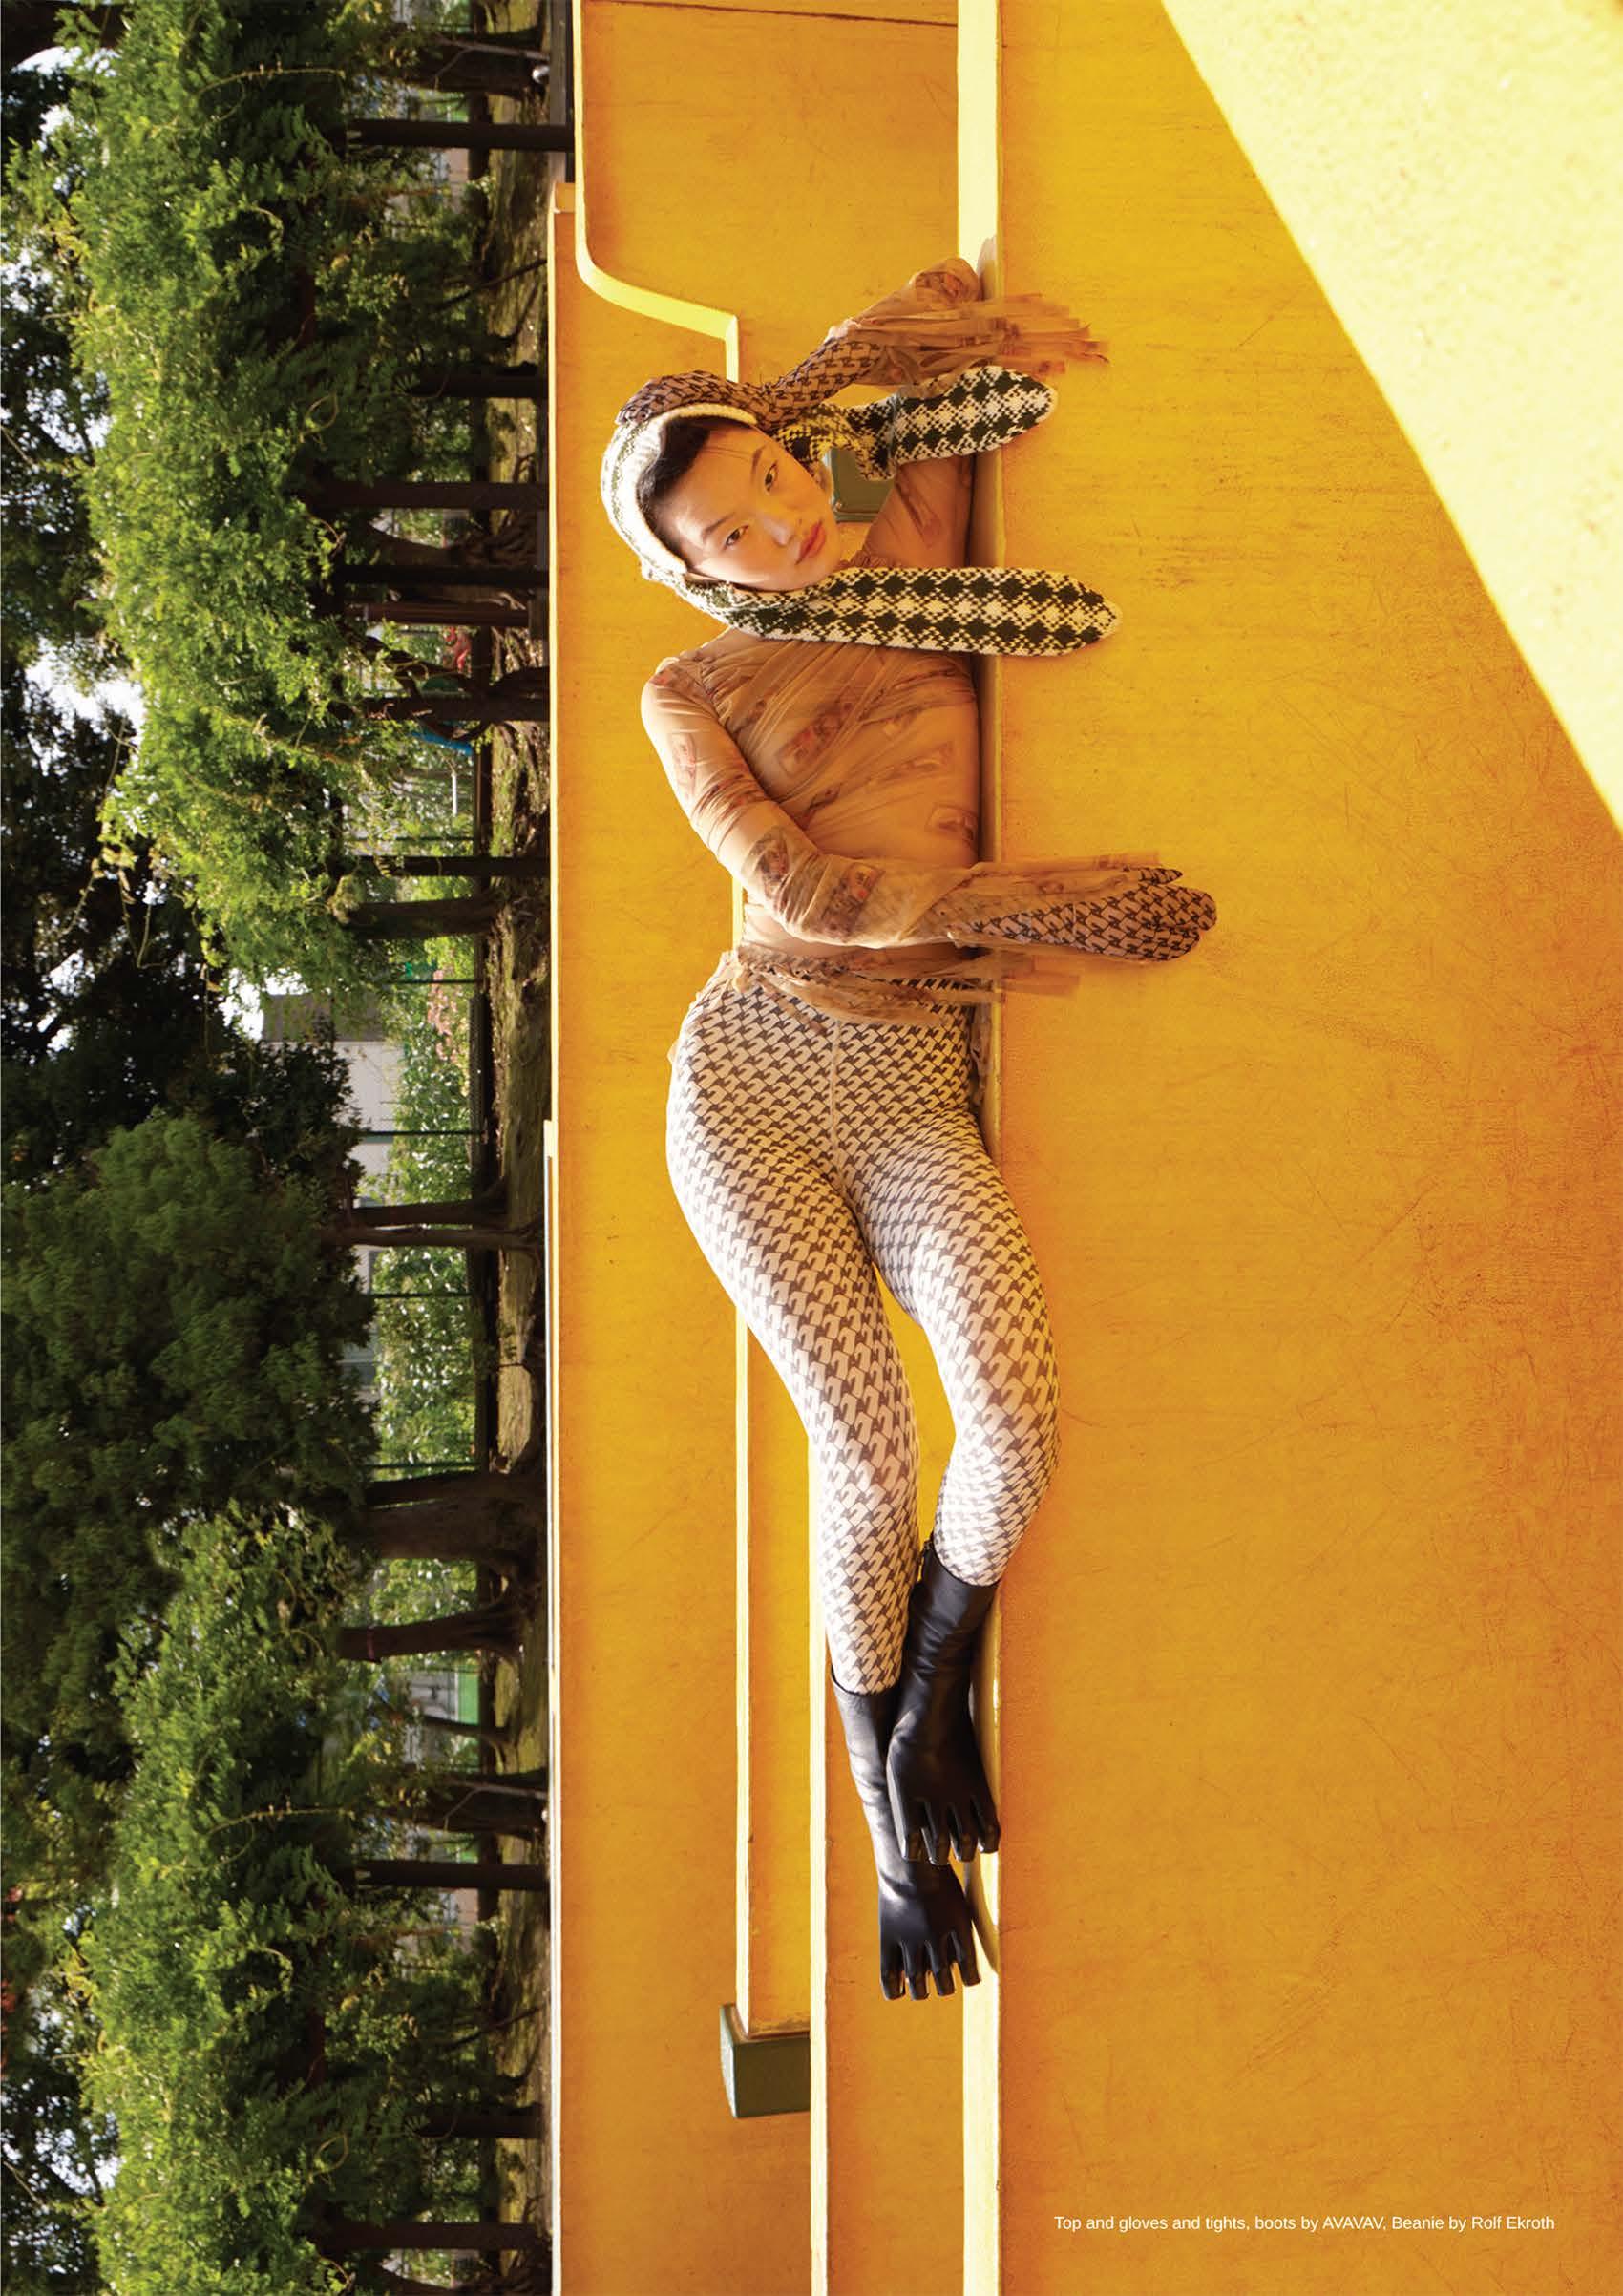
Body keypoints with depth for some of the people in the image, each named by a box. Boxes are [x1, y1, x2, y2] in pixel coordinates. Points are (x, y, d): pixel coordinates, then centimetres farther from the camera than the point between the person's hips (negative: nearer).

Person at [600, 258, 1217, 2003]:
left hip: (916, 1103, 2)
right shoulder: (692, 697, 7)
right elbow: (803, 891, -7)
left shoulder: (914, 550, 13)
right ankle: (890, 1812, 6)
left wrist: (1027, 338, 2)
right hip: (753, 1076, -1)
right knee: (870, 1444, -16)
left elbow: (931, 311, 24)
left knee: (1014, 1419, -23)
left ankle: (932, 1711, 6)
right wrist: (1038, 900, -15)